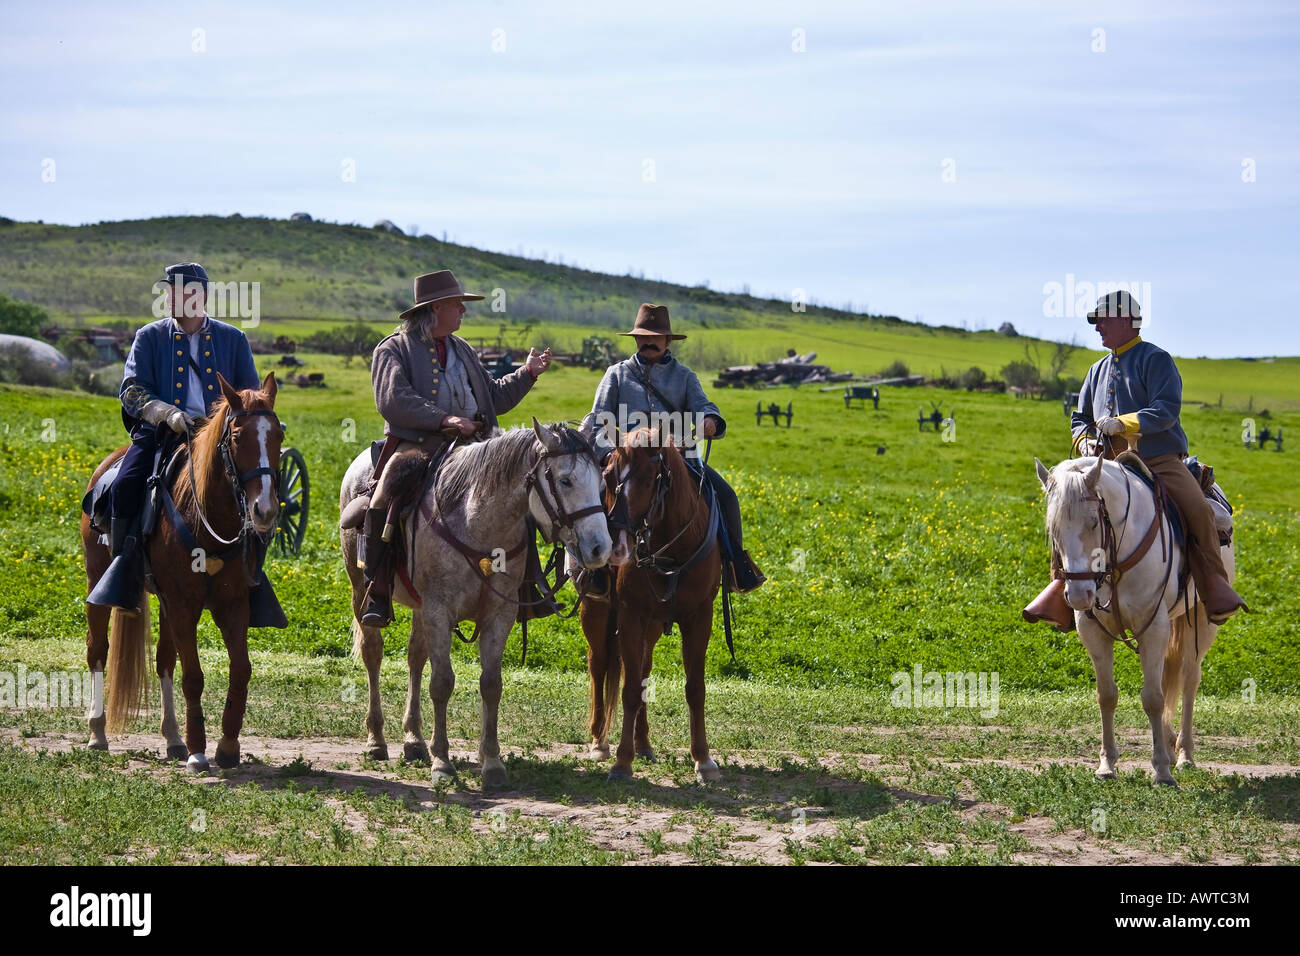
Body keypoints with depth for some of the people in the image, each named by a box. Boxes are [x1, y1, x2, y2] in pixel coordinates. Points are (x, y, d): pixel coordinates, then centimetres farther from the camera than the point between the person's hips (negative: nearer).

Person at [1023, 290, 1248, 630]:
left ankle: (1214, 583, -17)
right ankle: (1061, 587, -12)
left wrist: (1123, 423, -25)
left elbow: (1167, 410, -15)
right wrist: (1085, 438, 3)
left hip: (1161, 460, -5)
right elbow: (1080, 418, 26)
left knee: (1198, 509, -29)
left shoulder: (1156, 359, -1)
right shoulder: (1099, 369, 20)